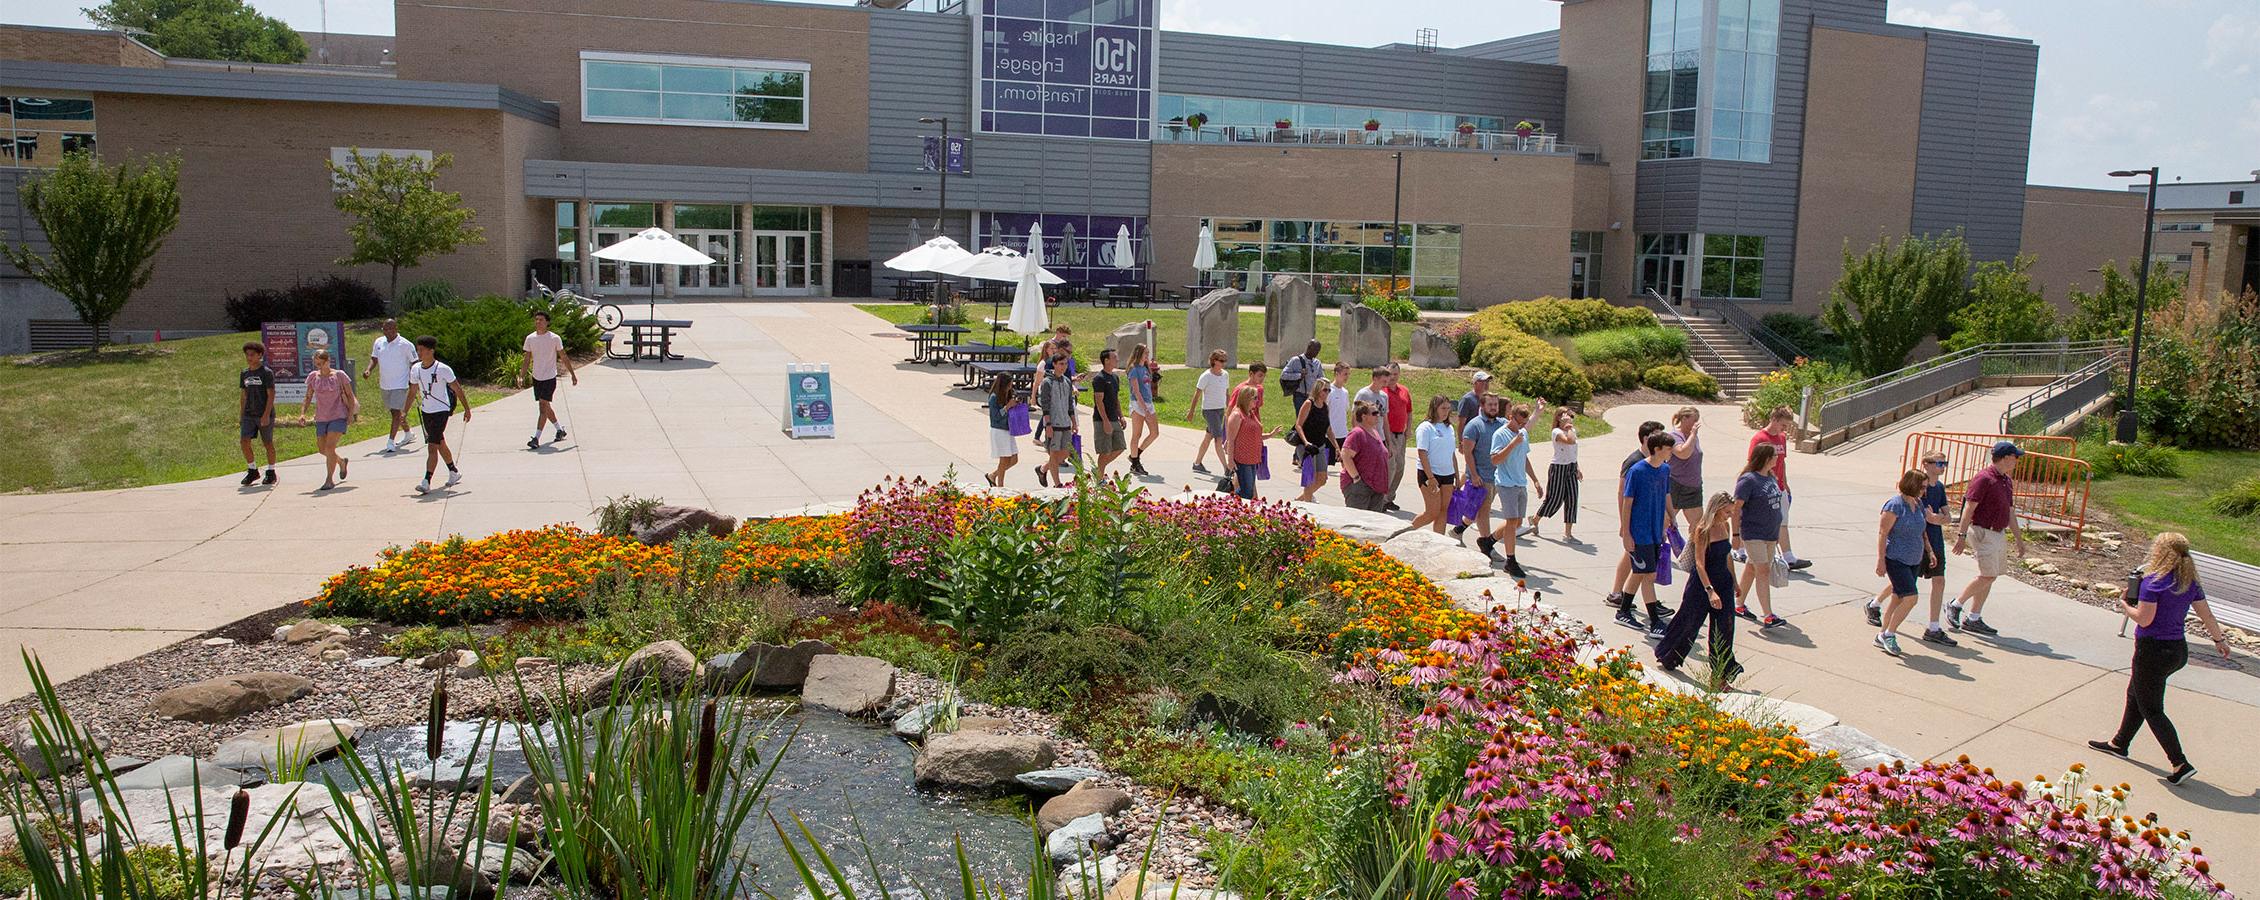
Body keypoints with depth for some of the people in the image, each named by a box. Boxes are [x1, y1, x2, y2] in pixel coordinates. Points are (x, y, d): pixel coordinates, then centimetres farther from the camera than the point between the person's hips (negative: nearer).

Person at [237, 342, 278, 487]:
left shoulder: (267, 373, -7)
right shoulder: (244, 373, 10)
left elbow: (271, 395, -10)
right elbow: (244, 395, 15)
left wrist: (266, 415, -17)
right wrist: (241, 415, 12)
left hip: (265, 415, -5)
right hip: (249, 415, 5)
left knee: (268, 443, 2)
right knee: (244, 441, -7)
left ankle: (271, 472, 14)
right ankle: (252, 471, 6)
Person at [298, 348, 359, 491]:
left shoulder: (339, 375, -5)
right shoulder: (313, 377, 5)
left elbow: (350, 396, 1)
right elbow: (308, 398, 12)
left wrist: (351, 414, -7)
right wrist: (302, 413, -2)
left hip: (338, 417, -5)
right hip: (321, 418, 5)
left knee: (330, 446, -15)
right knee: (322, 449, 10)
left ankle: (329, 479, -7)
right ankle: (341, 461, 40)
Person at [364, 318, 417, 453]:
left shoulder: (406, 345, -10)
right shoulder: (378, 342, 5)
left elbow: (414, 363, -5)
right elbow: (374, 359, 15)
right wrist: (368, 370, -4)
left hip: (400, 384, -6)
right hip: (385, 384, 6)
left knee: (397, 412, -13)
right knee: (394, 411, 18)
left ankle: (391, 442, -13)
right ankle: (407, 433, 37)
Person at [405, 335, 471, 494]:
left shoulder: (442, 369, -15)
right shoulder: (415, 369, 2)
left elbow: (457, 389, -7)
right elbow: (412, 392, 13)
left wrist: (467, 409, -4)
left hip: (441, 411, -7)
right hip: (425, 411, 7)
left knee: (432, 447, -14)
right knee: (440, 445, 19)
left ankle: (426, 483, -19)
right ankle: (454, 473, 36)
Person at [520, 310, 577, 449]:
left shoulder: (555, 338, -7)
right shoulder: (530, 338, 4)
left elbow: (564, 358, 1)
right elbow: (527, 359, 10)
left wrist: (573, 374, 4)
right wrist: (522, 375, 1)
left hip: (549, 377, -5)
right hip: (536, 378, 5)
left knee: (543, 405, -13)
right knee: (545, 407, 13)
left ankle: (536, 438, -15)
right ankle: (560, 429, 33)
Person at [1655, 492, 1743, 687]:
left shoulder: (1725, 526, 4)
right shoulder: (1703, 530, -18)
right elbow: (1700, 564, -23)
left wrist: (1733, 580, 21)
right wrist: (1710, 591, -31)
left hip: (1723, 582, 7)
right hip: (1702, 583, -7)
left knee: (1723, 628, 3)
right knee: (1689, 623, 7)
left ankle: (1719, 674, 9)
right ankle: (1667, 657, 31)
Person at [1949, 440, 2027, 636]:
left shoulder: (2007, 481, 15)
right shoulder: (1984, 478, -13)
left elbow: (2010, 513, 23)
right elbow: (1969, 508, -17)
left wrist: (2019, 539, 23)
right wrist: (1961, 535, -21)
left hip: (1999, 534, 9)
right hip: (1983, 532, -9)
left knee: (1989, 577, 8)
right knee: (1987, 575, -13)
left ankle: (1973, 619, 12)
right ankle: (1954, 606, 1)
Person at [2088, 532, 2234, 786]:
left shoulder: (2154, 581, -19)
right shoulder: (2190, 582, 4)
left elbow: (2143, 618, -21)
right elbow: (2207, 615, 13)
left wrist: (2126, 605, -2)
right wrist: (2220, 639, 27)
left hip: (2153, 651, -8)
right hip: (2178, 650, 8)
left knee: (2151, 710, 2)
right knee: (2135, 696, 24)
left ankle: (2180, 763, -3)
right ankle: (2119, 743, 37)